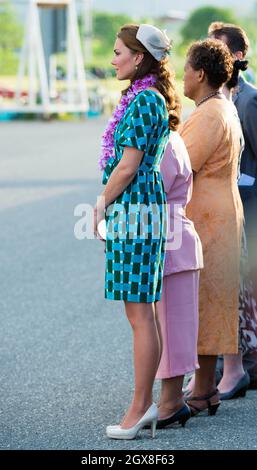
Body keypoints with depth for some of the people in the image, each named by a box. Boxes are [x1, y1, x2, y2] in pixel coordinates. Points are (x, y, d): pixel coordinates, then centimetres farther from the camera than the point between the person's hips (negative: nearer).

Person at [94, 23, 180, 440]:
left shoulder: (143, 101, -15)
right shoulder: (153, 98, 16)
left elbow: (127, 166, -18)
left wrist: (102, 205, -5)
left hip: (132, 211, -10)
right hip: (145, 208, 10)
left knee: (140, 314, -6)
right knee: (142, 312, 12)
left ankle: (139, 408, -2)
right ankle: (146, 405, 16)